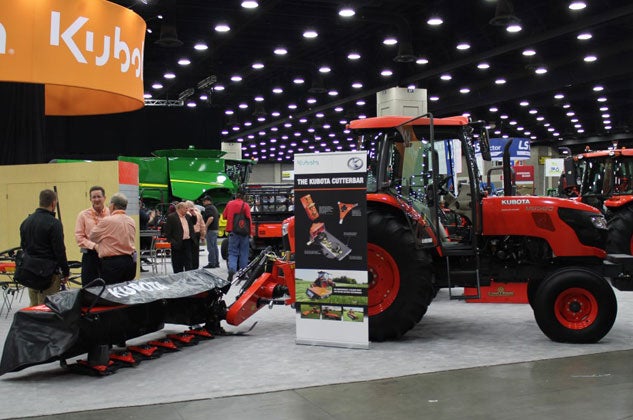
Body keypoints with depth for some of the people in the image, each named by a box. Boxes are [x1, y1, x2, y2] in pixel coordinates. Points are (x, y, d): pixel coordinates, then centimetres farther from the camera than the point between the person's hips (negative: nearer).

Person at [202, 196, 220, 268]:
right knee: (215, 246, 12)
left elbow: (211, 218, -26)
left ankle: (212, 263, -7)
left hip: (210, 230, -10)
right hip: (215, 229, 10)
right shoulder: (214, 207, 18)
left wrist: (205, 226, -20)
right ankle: (216, 263, 15)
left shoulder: (208, 208, -13)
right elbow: (218, 217, 25)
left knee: (210, 247, -7)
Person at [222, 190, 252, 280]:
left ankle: (232, 269, -20)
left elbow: (224, 216, 10)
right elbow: (249, 219, -11)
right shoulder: (245, 205, -7)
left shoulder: (230, 204, 2)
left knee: (232, 253, 4)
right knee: (243, 253, 10)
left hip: (233, 232, 1)